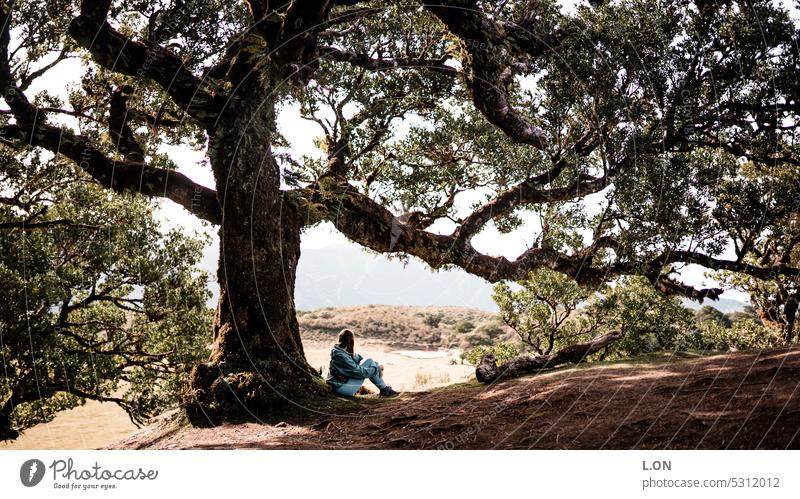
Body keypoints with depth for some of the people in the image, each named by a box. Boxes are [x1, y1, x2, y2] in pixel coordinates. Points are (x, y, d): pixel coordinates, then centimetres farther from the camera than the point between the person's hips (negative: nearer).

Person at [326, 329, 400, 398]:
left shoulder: (341, 351, 4)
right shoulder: (341, 356, -25)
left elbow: (357, 357, 9)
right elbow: (359, 372, -21)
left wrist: (377, 365, 1)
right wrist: (377, 369, -8)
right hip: (341, 388, -10)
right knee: (369, 362, -11)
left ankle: (384, 388, 9)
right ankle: (385, 390, 0)